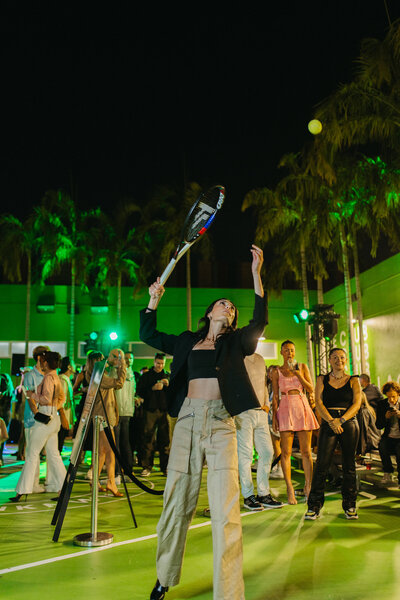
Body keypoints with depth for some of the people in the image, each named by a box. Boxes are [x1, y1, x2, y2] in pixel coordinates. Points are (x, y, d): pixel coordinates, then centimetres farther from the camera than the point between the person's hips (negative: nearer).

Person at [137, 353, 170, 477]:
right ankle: (147, 467, 2)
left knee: (164, 440, 1)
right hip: (150, 410, -1)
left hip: (164, 410, 1)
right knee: (148, 439, -4)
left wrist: (168, 385, -8)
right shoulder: (146, 376, 11)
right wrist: (153, 388, -12)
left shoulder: (167, 376, 15)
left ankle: (165, 467, 8)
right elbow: (140, 391, 0)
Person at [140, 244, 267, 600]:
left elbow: (260, 320, -3)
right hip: (188, 419, 2)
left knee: (225, 510, -9)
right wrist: (154, 301, 14)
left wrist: (256, 275, -9)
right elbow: (148, 335, 24)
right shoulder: (187, 342, 18)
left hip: (220, 422, -2)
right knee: (177, 503, 9)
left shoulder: (236, 341, 12)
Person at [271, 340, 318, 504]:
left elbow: (311, 389, 3)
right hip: (285, 409, -1)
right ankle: (290, 489, 2)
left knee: (306, 451, 2)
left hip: (302, 407, 1)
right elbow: (275, 396, 8)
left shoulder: (302, 367, 9)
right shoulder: (276, 372, 7)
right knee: (286, 451, -4)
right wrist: (274, 417, 1)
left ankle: (308, 487, 11)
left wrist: (299, 375, -11)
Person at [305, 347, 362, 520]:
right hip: (328, 423, 0)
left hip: (349, 423, 1)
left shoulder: (353, 380, 10)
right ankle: (314, 505, 0)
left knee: (349, 465, 3)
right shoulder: (322, 380, 11)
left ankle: (349, 505, 15)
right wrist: (331, 421, -14)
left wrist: (341, 420, -14)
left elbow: (357, 403, -1)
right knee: (322, 464, -7)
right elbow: (318, 402, 0)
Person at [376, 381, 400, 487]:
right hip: (389, 437, 3)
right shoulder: (382, 404, 6)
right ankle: (387, 474, -8)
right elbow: (378, 426, 7)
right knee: (382, 445, -28)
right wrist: (385, 417, -12)